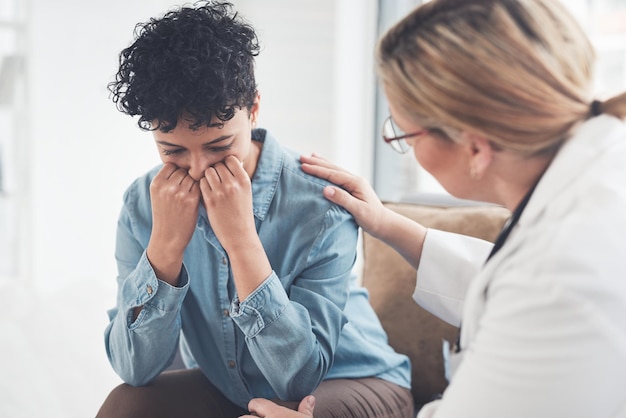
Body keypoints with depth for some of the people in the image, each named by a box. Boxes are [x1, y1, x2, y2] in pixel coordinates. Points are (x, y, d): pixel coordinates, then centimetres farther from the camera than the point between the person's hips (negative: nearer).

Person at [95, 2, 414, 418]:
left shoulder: (320, 202, -26)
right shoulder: (143, 204, -13)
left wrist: (241, 239, -35)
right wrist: (165, 243, -30)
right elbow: (135, 369, -17)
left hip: (346, 383, -1)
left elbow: (299, 376, -26)